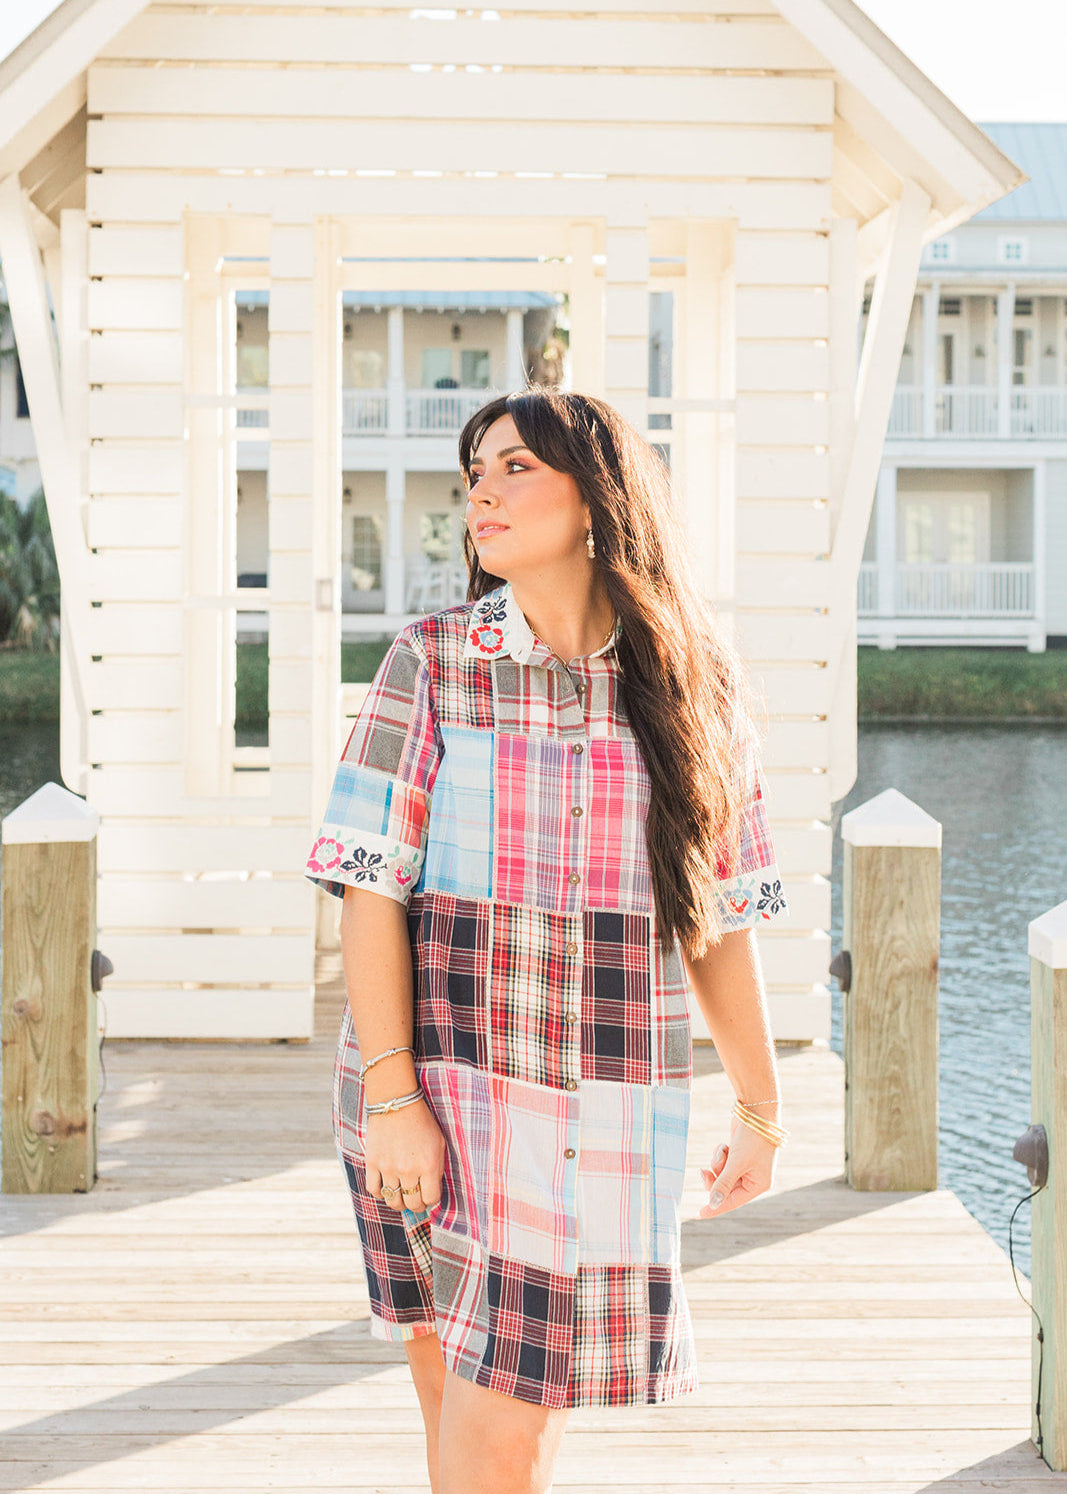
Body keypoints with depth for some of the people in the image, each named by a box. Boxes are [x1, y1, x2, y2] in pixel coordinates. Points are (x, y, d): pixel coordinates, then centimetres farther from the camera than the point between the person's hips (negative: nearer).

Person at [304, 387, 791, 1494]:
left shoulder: (689, 688, 3)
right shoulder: (431, 662, -1)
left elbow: (719, 915, 9)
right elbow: (371, 888, -5)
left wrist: (761, 1107, 14)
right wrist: (390, 1097, -12)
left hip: (606, 1120, 1)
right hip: (439, 1102, -1)